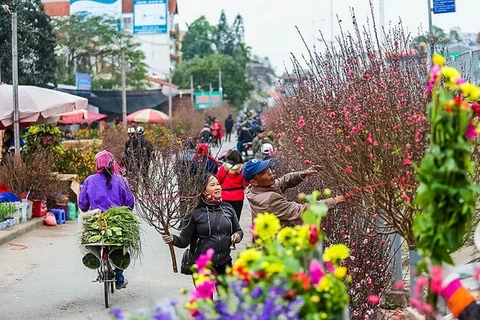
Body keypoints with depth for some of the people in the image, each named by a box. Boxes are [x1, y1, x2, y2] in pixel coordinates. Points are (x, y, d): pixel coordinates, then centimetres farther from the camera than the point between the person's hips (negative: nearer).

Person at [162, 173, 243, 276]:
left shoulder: (227, 208, 6)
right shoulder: (196, 213, -5)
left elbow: (238, 230, 18)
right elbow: (185, 239, -4)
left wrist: (238, 235, -4)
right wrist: (173, 239, -24)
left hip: (225, 263, 4)